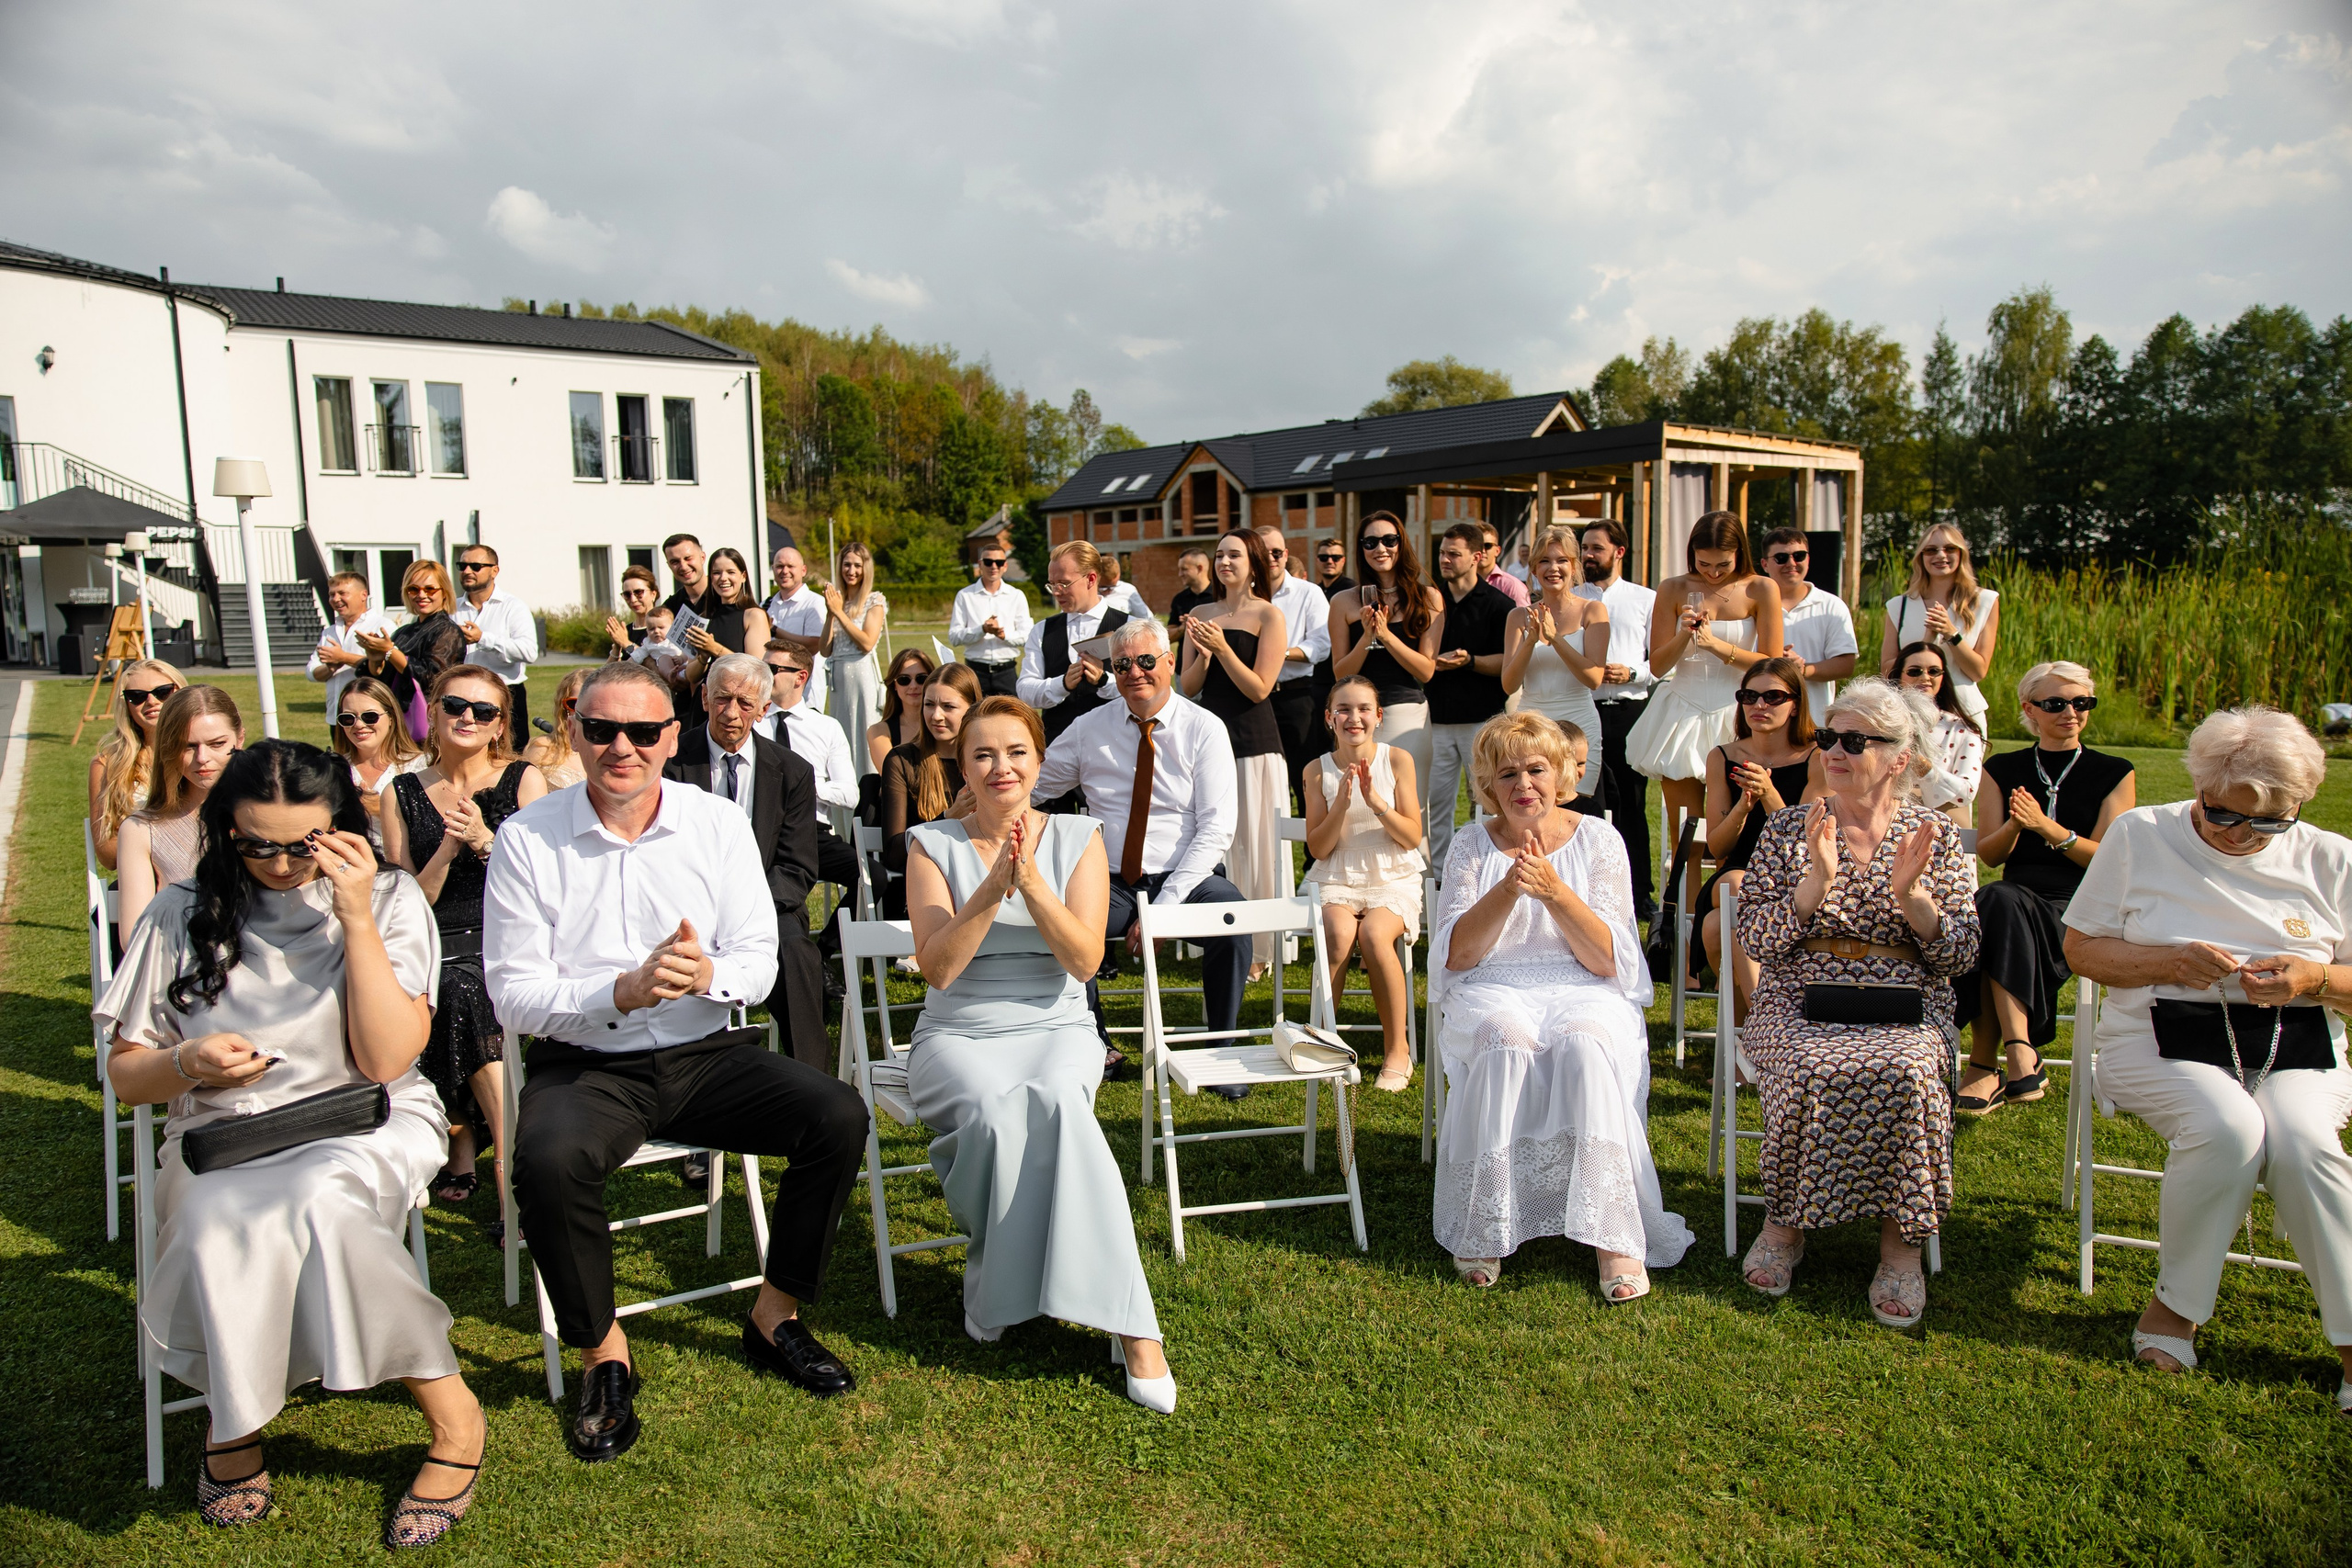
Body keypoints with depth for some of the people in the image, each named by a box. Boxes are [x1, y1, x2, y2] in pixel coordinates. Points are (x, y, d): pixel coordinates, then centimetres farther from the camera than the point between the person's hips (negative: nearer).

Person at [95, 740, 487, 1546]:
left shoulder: (389, 900, -1)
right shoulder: (183, 913, 4)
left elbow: (385, 1061, -12)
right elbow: (125, 1073, 12)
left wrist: (356, 918, -16)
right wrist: (188, 1062, -12)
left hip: (369, 1126, -2)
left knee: (315, 1197, -35)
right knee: (225, 1219, -33)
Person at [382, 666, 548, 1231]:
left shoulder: (523, 780, 6)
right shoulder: (404, 793, 12)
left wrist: (484, 841, -16)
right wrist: (447, 850, -9)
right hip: (435, 952, 2)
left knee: (464, 996, -34)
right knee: (460, 997, -32)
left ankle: (463, 1148, -21)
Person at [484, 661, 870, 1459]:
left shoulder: (719, 824, 2)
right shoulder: (526, 838, -4)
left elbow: (759, 960, 0)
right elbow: (513, 993, -7)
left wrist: (708, 974, -24)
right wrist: (622, 993, -24)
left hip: (706, 1054, 2)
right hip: (585, 1063, -2)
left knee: (839, 1115, -19)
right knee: (549, 1159, -33)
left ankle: (775, 1318, 3)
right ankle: (603, 1354, -6)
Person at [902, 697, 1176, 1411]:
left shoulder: (1078, 838, 5)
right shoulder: (934, 845, 4)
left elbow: (1085, 959, -6)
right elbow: (937, 967, -7)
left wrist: (1029, 878, -17)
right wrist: (993, 885, -19)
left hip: (1056, 1030, 0)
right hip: (958, 1036, 0)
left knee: (1053, 1103, -35)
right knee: (996, 1112, -34)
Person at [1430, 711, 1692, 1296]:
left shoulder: (1598, 841, 4)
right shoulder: (1472, 845, 6)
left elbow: (1608, 962, -5)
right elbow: (1455, 958, -3)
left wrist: (1553, 890, -20)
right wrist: (1506, 892, -18)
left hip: (1582, 991, 0)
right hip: (1492, 991, 0)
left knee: (1585, 1045, -33)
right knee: (1508, 1043, -33)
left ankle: (1615, 1238, -29)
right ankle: (1485, 1231, -24)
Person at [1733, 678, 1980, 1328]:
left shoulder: (1937, 836, 10)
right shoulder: (1788, 830, 8)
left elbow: (1961, 955, 3)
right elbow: (1754, 939, -1)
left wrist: (1909, 892, -13)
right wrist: (1817, 881, -15)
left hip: (1906, 1007, 0)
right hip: (1798, 1004, 0)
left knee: (1903, 1073, -33)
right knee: (1812, 1071, -32)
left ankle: (1901, 1240, -14)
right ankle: (1785, 1221, -10)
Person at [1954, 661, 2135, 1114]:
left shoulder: (2115, 773, 11)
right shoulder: (2001, 769, 16)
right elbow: (1988, 854, 9)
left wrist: (2047, 826, -17)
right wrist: (2015, 826, -14)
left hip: (2080, 910, -2)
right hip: (2014, 899, 2)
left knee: (1997, 905, -35)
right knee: (1990, 902, -36)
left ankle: (1984, 1067, -37)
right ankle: (2021, 1056, -39)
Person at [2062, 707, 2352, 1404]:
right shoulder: (2140, 835, 3)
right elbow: (2081, 949, 3)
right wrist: (2170, 961, -14)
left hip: (2295, 1050, 2)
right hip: (2160, 1040, -2)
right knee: (2228, 1127, -33)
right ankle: (2178, 1304, -11)